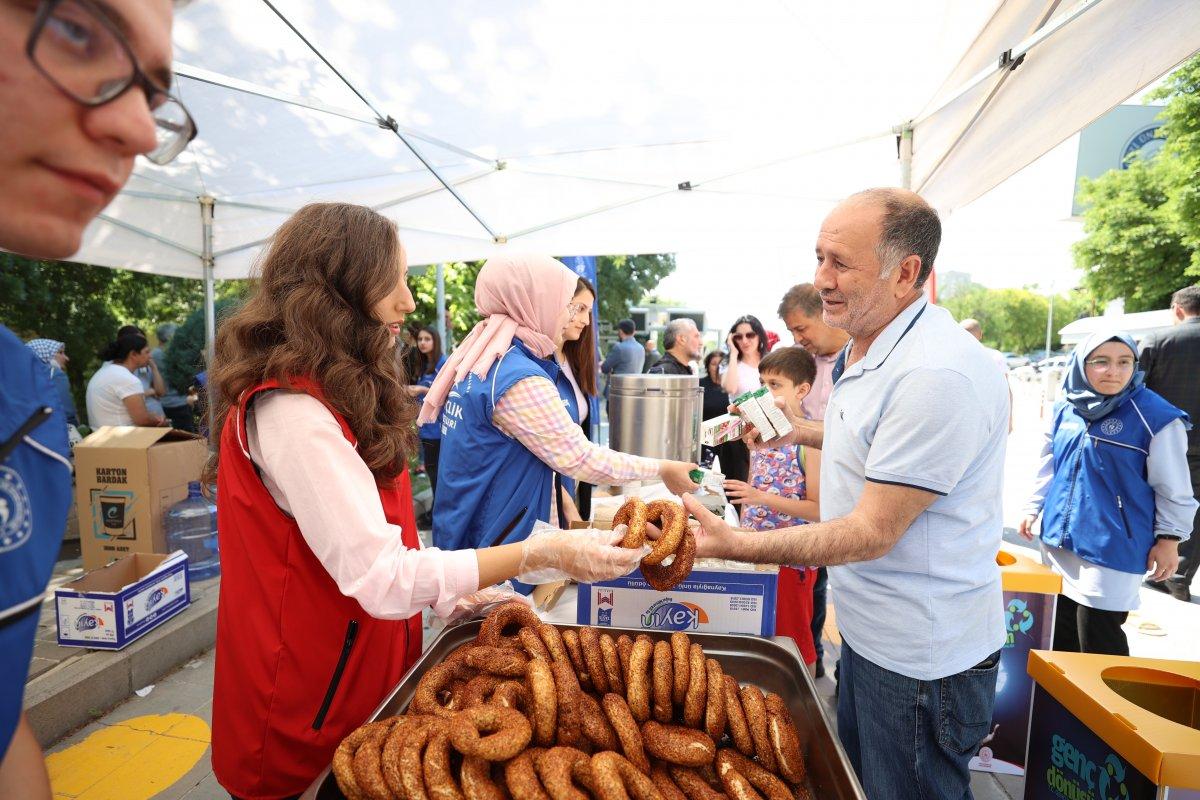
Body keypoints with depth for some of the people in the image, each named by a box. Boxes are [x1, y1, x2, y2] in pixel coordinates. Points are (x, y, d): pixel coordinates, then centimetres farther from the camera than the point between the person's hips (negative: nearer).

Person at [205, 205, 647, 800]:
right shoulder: (290, 410, -26)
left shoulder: (331, 394, 6)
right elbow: (381, 579, -30)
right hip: (308, 723, -8)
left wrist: (449, 593, 2)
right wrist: (540, 555, -28)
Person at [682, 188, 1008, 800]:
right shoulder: (868, 347, 4)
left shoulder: (935, 374, -29)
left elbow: (873, 533, -28)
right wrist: (802, 432, 12)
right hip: (870, 630, 9)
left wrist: (735, 545, -31)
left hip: (920, 658, -9)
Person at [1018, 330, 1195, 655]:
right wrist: (1033, 507, 16)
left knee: (1098, 640, 2)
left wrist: (1169, 539, -4)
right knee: (1059, 631, 18)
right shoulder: (1066, 409, 3)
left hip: (1112, 549, -5)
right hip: (1059, 539, 5)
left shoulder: (1156, 416, -11)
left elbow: (1172, 487, -6)